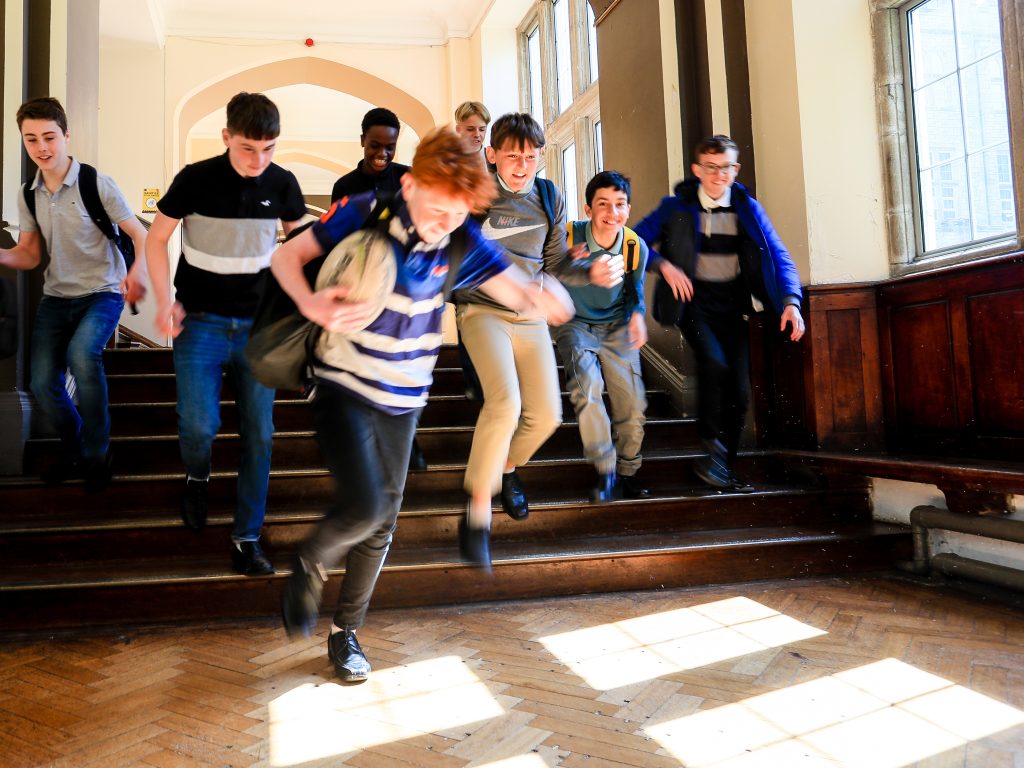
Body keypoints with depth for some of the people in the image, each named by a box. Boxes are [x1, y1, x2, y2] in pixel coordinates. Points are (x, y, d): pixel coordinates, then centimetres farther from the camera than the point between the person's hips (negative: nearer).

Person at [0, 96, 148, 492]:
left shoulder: (97, 184, -11)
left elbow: (141, 235, -12)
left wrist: (138, 269, -33)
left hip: (102, 292, -5)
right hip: (56, 296, 5)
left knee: (81, 354, -32)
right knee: (42, 382, -3)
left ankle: (97, 454, -12)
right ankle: (73, 447, 27)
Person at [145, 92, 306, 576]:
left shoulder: (282, 183, -2)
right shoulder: (195, 179, -9)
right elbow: (156, 238, 0)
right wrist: (165, 302, -10)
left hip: (258, 324, 2)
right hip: (201, 321, -2)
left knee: (260, 434, -1)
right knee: (199, 425, -15)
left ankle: (247, 538, 13)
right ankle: (196, 477, 22)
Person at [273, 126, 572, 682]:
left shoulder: (462, 242, -9)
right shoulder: (363, 212, -14)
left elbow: (521, 294, -11)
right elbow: (287, 256, -7)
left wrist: (546, 298, -37)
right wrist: (311, 304, -28)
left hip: (402, 401, 3)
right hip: (342, 388, -3)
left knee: (381, 525, 10)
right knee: (362, 508, -21)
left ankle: (345, 632, 33)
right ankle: (309, 565, 15)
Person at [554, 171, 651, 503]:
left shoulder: (636, 247, -8)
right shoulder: (568, 237, -19)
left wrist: (637, 314, -11)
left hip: (616, 327, 3)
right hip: (575, 324, -3)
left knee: (632, 406, -1)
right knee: (586, 382, -31)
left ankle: (627, 473, 24)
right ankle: (606, 470, -17)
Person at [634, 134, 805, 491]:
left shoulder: (748, 209, 3)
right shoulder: (676, 207, -2)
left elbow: (778, 256, -1)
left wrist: (791, 301, -16)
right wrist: (664, 265, -20)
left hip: (731, 307, 3)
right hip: (693, 304, -3)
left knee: (739, 390, 1)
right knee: (714, 362, -29)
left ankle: (725, 466, 17)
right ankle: (713, 451, -12)